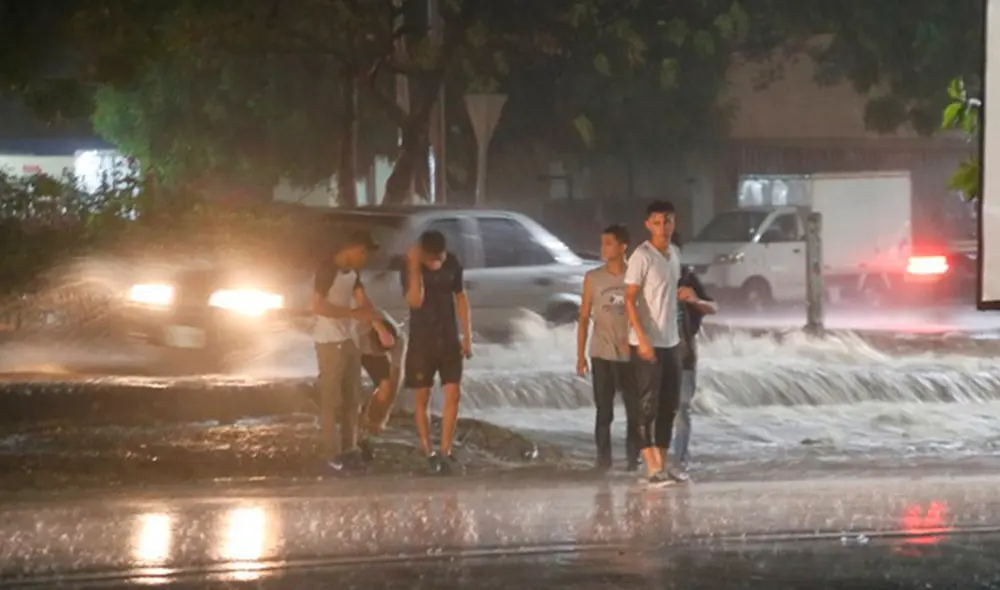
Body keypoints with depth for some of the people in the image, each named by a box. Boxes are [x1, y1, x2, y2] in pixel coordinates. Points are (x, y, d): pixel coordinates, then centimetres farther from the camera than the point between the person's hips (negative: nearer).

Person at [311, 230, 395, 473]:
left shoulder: (352, 271, 9)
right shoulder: (328, 269, -17)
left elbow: (364, 302, 13)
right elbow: (316, 306, -22)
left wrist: (381, 329, 5)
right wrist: (352, 313, -22)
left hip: (350, 340, 9)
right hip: (330, 342, -9)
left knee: (352, 396, 11)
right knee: (332, 398, -4)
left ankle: (349, 449, 19)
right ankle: (334, 454, -1)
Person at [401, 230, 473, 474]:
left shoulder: (452, 263, -3)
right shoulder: (410, 268, -13)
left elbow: (461, 298, 7)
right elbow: (415, 301, -27)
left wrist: (467, 336, 5)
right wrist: (415, 267, -31)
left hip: (449, 339, 3)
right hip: (421, 340, -3)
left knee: (453, 395, -6)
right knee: (423, 398, 2)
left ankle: (445, 452, -2)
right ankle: (428, 453, 10)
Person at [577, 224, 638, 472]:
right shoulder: (593, 278, 3)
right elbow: (584, 318, 6)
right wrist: (580, 356, 2)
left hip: (629, 355, -1)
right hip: (601, 355, 1)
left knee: (634, 410, 2)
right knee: (604, 411, 2)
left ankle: (633, 459, 11)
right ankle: (603, 459, 8)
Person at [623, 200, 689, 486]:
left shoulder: (675, 253, 10)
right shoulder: (641, 256, -13)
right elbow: (630, 299, -16)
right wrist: (642, 339, -23)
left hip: (671, 341, 8)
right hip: (647, 342, -8)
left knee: (669, 405, 10)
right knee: (647, 405, -5)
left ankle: (663, 463, 17)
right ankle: (652, 468, -5)